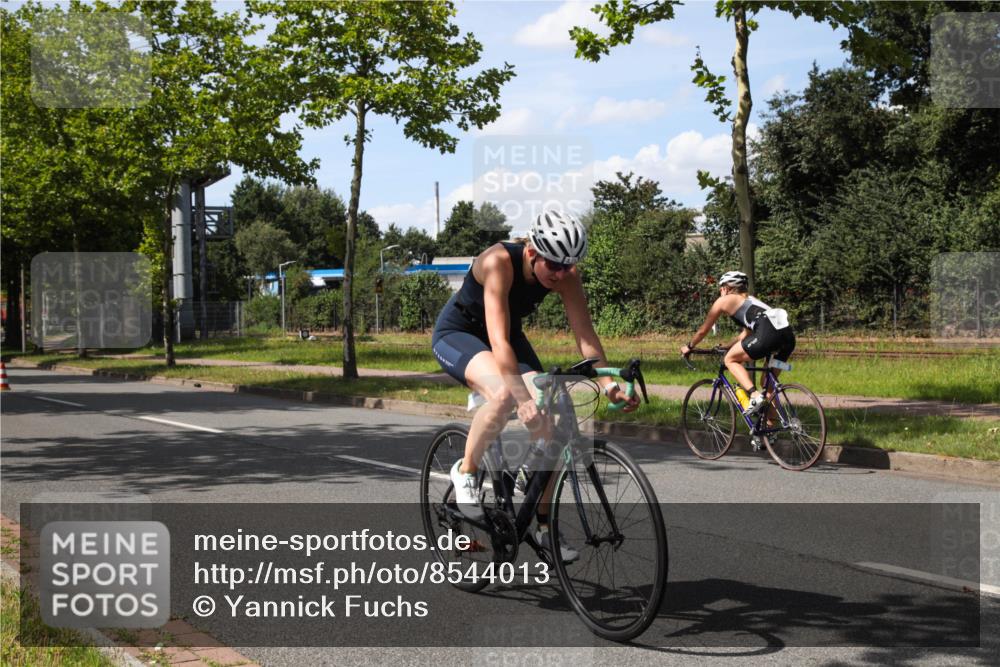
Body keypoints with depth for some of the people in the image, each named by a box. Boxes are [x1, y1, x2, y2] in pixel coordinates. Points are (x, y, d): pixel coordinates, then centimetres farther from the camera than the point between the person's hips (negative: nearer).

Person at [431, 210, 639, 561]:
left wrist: (608, 383, -35)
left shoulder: (566, 273, -20)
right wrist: (524, 398, -51)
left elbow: (585, 333, -21)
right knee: (505, 394, -36)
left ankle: (543, 524, 5)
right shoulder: (498, 262, -36)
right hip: (456, 334, -6)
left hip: (509, 337, 6)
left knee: (547, 423, -11)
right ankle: (465, 471, -11)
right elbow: (498, 340, -42)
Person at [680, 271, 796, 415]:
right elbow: (746, 333, 44)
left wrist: (689, 347, 39)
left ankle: (755, 395, -8)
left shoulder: (724, 300, 17)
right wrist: (728, 346, 53)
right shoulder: (749, 300, 36)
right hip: (788, 335, 7)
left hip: (768, 333, -7)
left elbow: (703, 330, 24)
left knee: (730, 359, 10)